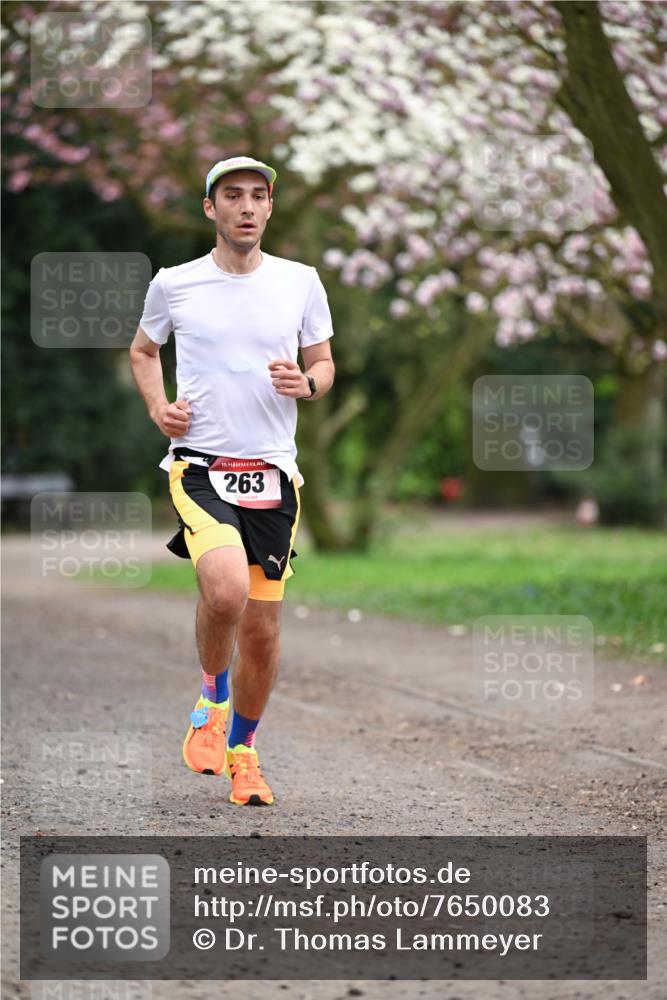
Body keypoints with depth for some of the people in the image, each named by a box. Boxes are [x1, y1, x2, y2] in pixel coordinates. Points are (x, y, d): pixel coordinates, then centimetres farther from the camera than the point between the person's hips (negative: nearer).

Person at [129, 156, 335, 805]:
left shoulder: (301, 282, 5)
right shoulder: (173, 284, 2)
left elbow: (324, 363, 15)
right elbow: (142, 350, 20)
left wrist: (307, 382, -8)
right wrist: (157, 406, 2)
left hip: (272, 474, 2)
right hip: (198, 465, -2)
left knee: (262, 631, 4)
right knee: (227, 591, -28)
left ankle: (241, 749, 28)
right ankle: (211, 697, 2)